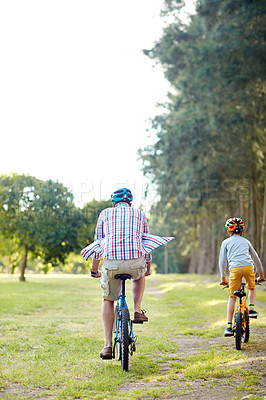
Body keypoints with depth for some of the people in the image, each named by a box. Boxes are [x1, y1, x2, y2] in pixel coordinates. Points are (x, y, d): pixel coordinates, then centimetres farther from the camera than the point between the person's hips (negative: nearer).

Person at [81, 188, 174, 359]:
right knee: (140, 275, 37)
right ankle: (138, 311, 21)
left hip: (111, 262, 0)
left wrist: (94, 270, 34)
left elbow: (99, 242, 24)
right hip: (135, 261, 1)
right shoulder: (139, 213, 22)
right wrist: (148, 268, 43)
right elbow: (146, 241, 29)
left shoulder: (105, 213, 21)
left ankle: (108, 345, 12)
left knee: (108, 300, 19)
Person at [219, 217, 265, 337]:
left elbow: (222, 261, 15)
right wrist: (261, 274, 41)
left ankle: (229, 326, 2)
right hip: (248, 267, 1)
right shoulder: (246, 241, 25)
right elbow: (255, 258, 32)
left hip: (235, 269, -1)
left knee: (232, 297, 5)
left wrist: (223, 277, 23)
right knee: (252, 288, 31)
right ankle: (251, 308, 11)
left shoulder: (226, 242, 19)